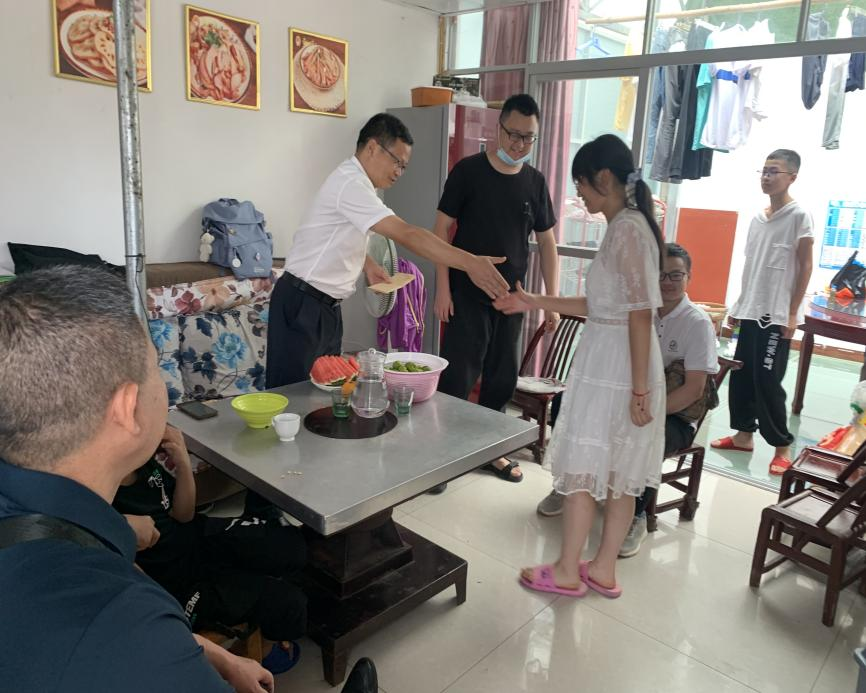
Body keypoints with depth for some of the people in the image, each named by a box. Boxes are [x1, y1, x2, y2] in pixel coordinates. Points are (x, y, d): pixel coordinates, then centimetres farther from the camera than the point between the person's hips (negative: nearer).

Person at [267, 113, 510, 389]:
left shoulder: (355, 183, 9)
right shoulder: (350, 184, -22)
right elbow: (406, 234, -31)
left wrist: (369, 266, 5)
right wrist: (469, 262, -35)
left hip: (325, 305, 9)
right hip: (302, 305, -9)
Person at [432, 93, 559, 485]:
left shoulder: (535, 182, 6)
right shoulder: (468, 171, -4)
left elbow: (546, 242, 10)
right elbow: (442, 229, -5)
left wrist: (552, 299, 5)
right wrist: (443, 288, -12)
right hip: (467, 295, -4)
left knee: (502, 378, 12)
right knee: (457, 377, -5)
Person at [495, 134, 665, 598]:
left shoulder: (627, 229, -16)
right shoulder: (626, 226, 14)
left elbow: (640, 315, -20)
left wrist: (640, 389, -20)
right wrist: (535, 303, 16)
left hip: (614, 368, -10)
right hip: (608, 364, 10)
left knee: (581, 466, 3)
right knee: (619, 471, 14)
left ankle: (567, 572, 18)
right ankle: (603, 570, 27)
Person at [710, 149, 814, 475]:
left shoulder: (799, 216, -6)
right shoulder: (757, 218, 12)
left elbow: (805, 266, -8)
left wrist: (792, 313, -12)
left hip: (777, 315, -7)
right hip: (750, 311, 7)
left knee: (767, 381, -6)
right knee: (740, 376, 10)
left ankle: (782, 446, 8)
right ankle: (744, 434, 24)